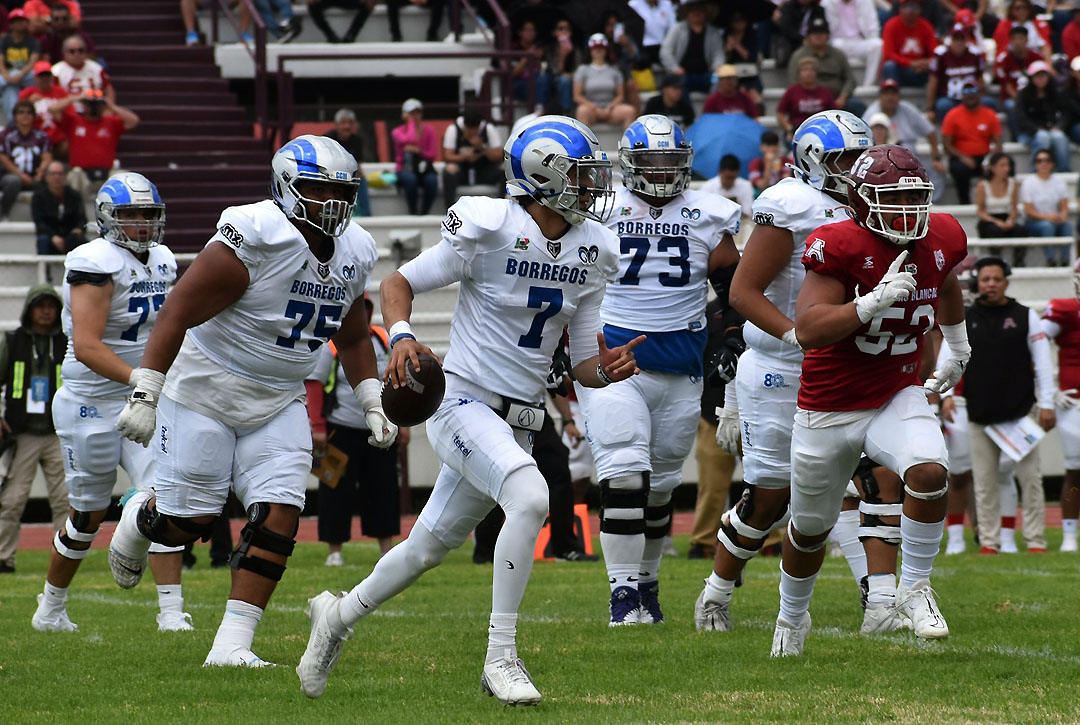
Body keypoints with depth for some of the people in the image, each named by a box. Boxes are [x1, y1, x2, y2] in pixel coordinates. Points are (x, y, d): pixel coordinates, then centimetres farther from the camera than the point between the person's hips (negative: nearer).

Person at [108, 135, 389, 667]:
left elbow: (353, 338, 19)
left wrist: (372, 406, 10)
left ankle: (231, 644, -7)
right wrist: (145, 395, -24)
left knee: (279, 518, -10)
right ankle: (139, 519, 38)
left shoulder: (352, 255, 2)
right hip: (205, 391, -6)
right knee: (188, 522, 0)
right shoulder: (255, 242, -22)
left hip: (277, 403, 6)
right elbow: (178, 313, -21)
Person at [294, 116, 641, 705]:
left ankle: (339, 616, 39)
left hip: (519, 423, 7)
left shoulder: (591, 253, 5)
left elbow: (582, 365, 8)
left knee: (431, 546, 16)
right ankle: (500, 657, -23)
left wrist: (606, 368, -15)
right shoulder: (490, 231, -14)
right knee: (530, 497, -31)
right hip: (464, 400, -7)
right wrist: (402, 337, -22)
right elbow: (398, 283, -4)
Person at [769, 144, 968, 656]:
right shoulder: (840, 247, -22)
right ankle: (792, 616, 43)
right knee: (810, 528, 14)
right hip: (829, 410, -3)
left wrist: (958, 350, 33)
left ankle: (914, 590, -8)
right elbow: (808, 331, -29)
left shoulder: (939, 241, -6)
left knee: (929, 473, -28)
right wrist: (874, 302, -37)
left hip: (897, 398, 3)